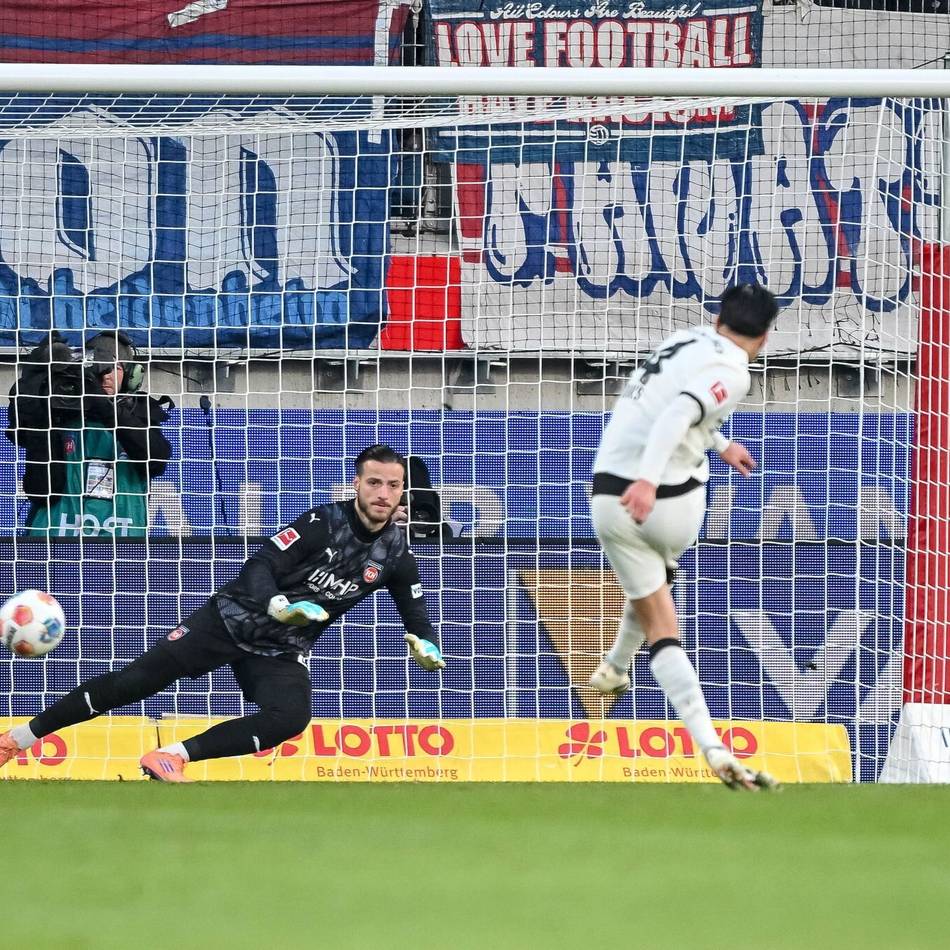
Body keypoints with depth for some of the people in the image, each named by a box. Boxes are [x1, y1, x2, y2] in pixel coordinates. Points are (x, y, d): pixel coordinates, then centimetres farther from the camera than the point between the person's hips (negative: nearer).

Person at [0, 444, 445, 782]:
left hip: (283, 650, 4)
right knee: (139, 678, -11)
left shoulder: (395, 553, -1)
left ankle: (172, 757, -23)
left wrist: (425, 644, -13)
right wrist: (278, 606, -39)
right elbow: (259, 566, -19)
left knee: (290, 718, -27)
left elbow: (414, 610, 10)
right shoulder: (324, 523, -14)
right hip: (232, 619, -3)